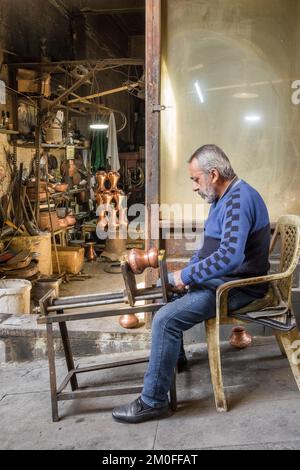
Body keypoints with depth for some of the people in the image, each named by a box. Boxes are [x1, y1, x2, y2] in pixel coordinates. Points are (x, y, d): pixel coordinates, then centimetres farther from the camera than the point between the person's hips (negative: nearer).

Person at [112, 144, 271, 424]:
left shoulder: (239, 199, -22)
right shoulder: (226, 198, 13)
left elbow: (230, 256, -34)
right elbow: (211, 246, 21)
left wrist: (188, 276, -23)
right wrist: (188, 270, 6)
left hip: (235, 286, -11)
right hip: (219, 278, 11)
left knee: (165, 319, -22)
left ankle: (153, 402, -11)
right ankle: (174, 357, 31)